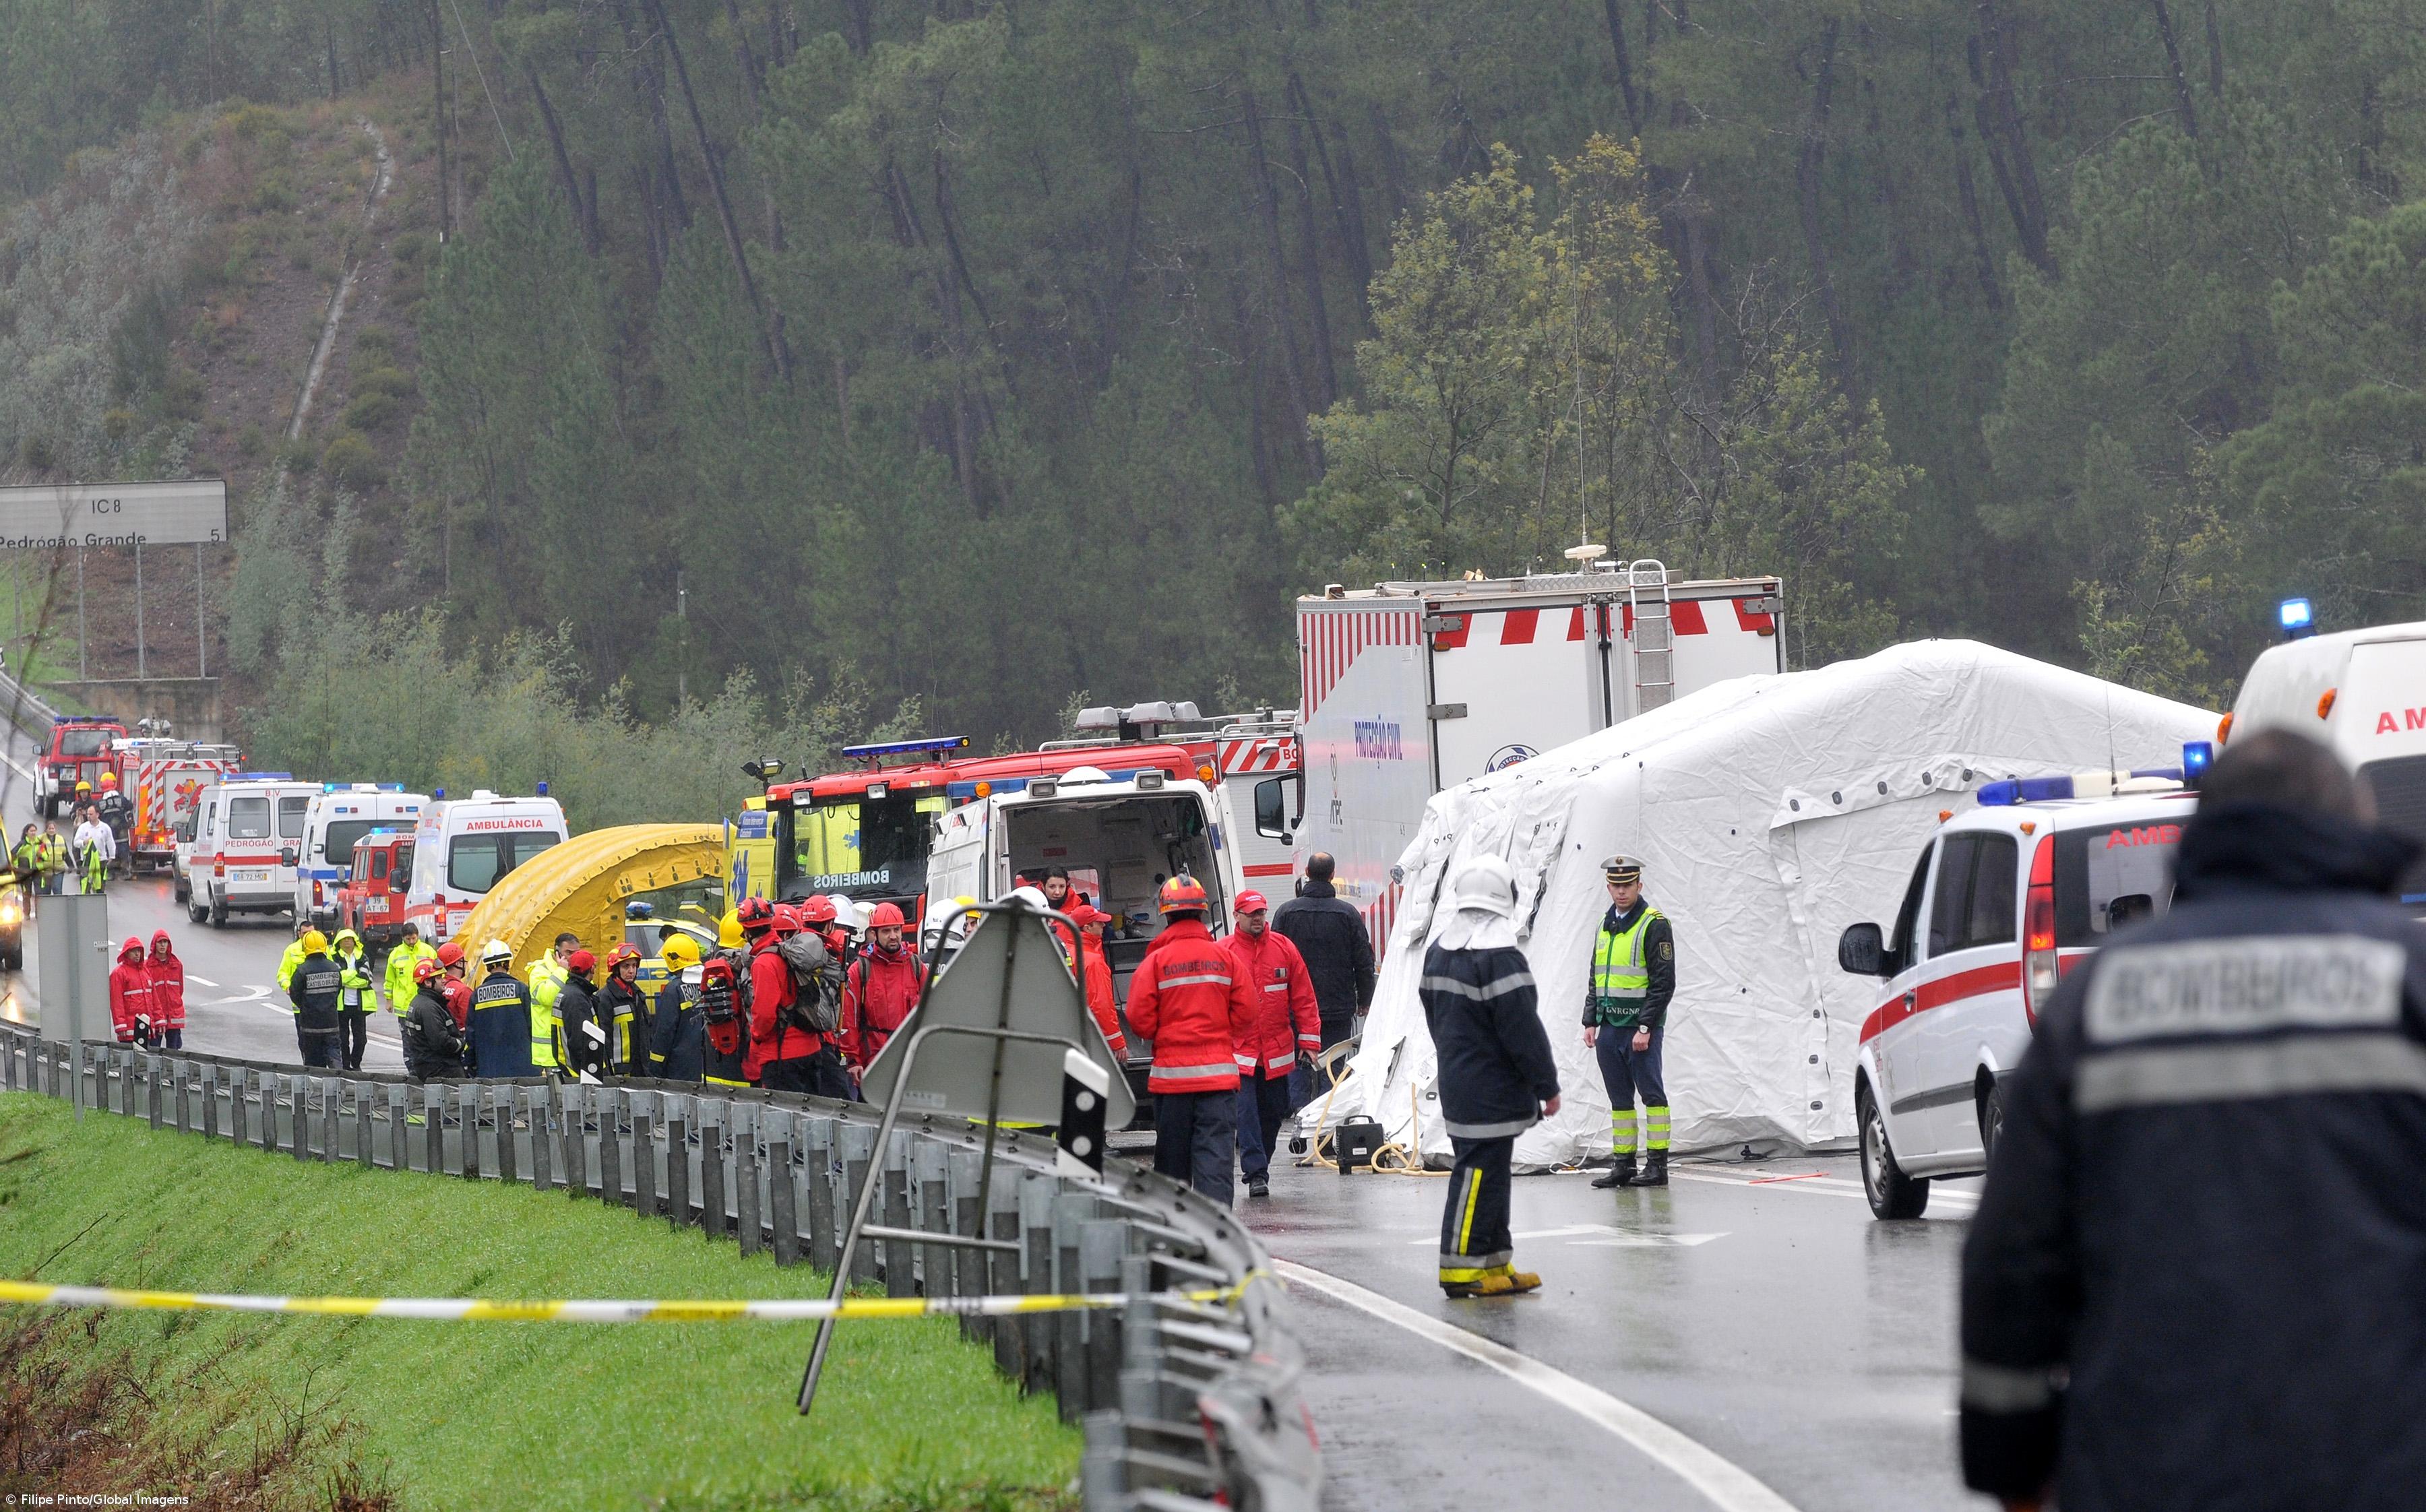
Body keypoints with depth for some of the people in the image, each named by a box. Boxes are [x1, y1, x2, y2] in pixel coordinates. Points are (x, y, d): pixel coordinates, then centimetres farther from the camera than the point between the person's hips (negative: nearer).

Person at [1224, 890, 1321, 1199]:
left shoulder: (1283, 948, 4)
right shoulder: (1224, 953, -4)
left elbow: (1303, 997, 7)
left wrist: (1309, 1041, 3)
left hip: (1277, 1051, 3)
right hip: (1239, 1050, -3)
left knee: (1272, 1113, 12)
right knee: (1246, 1112, -12)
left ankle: (1260, 1167, 26)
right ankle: (1256, 1174, -13)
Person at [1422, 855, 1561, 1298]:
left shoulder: (1439, 952, 11)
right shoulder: (1500, 958, -19)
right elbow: (1523, 1031, -18)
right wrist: (1548, 1085, -10)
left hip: (1457, 1086, 9)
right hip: (1493, 1093, -9)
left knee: (1487, 1175, 15)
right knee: (1480, 1174, -5)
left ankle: (1496, 1263, 19)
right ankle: (1461, 1267, -4)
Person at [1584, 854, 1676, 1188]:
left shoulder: (1654, 925, -7)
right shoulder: (1606, 926, 15)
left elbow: (1663, 982, -12)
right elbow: (1595, 979, 22)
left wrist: (1645, 1027, -17)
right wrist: (1591, 1022, 12)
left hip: (1641, 1027, -7)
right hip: (1609, 1027, 7)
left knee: (1652, 1093, -5)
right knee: (1619, 1099, 9)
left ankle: (1657, 1164, -4)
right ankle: (1623, 1164, 12)